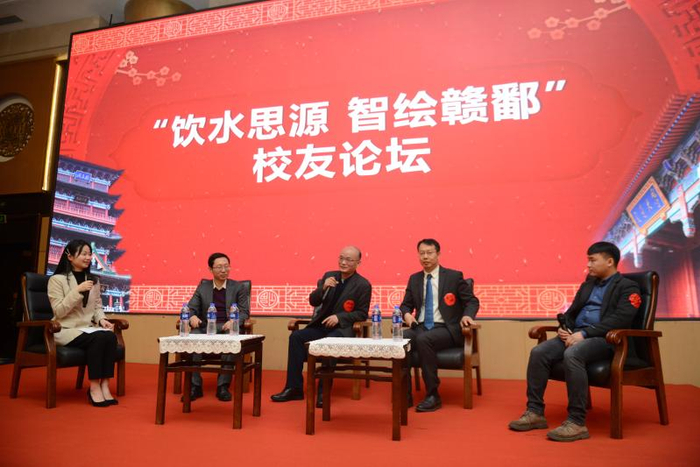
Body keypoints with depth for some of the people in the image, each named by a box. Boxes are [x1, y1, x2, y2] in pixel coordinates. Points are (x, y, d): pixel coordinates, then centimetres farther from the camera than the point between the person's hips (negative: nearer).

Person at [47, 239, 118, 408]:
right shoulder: (56, 279, -2)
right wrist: (78, 291, -21)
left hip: (89, 328, 5)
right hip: (66, 330, -4)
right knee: (98, 338, -33)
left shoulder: (93, 280, 15)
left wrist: (101, 319, -6)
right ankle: (94, 387, -23)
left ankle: (104, 385, -26)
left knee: (110, 337, -29)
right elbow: (59, 312, -11)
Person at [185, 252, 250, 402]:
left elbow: (245, 312, 2)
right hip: (205, 327, 2)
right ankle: (195, 386, -22)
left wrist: (234, 321, -21)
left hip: (228, 328, -1)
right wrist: (192, 317, -18)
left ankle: (223, 386, -24)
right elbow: (191, 308, 8)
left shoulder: (238, 287, 10)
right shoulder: (202, 287, 15)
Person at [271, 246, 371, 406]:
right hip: (321, 325, 5)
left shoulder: (363, 285, -1)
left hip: (342, 329, -5)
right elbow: (313, 301, 9)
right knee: (296, 336, -19)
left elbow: (362, 314, -3)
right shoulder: (329, 276, 12)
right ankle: (294, 388, -14)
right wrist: (323, 288, -11)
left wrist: (339, 317, -16)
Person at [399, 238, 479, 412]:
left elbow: (472, 301, 4)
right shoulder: (414, 279, 14)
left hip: (446, 329, -4)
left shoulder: (454, 276, 3)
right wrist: (407, 314, -7)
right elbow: (406, 305, 18)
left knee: (423, 339, -36)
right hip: (421, 327, 4)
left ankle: (433, 395, -22)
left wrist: (467, 315, -17)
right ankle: (405, 395, -17)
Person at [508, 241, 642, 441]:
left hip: (604, 339, -6)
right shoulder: (587, 285, 25)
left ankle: (577, 422, -29)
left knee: (572, 355, -37)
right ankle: (535, 412, -11)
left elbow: (620, 320, -14)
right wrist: (563, 328, 0)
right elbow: (572, 312, 24)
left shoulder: (627, 287, 2)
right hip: (575, 334, 7)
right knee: (539, 352, -18)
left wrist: (584, 333, -22)